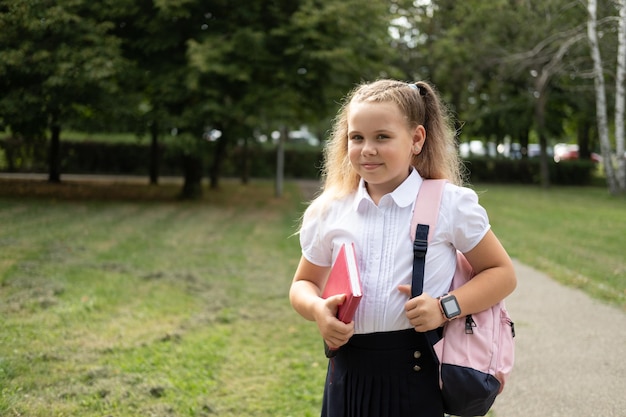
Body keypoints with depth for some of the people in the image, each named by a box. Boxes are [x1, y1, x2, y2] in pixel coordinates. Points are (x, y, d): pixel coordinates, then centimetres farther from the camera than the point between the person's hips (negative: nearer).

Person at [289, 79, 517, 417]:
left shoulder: (449, 204, -3)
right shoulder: (328, 212, 6)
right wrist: (317, 309, -7)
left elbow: (502, 274, 2)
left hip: (415, 376, -3)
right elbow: (303, 284, 16)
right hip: (349, 373, 3)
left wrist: (446, 307, -14)